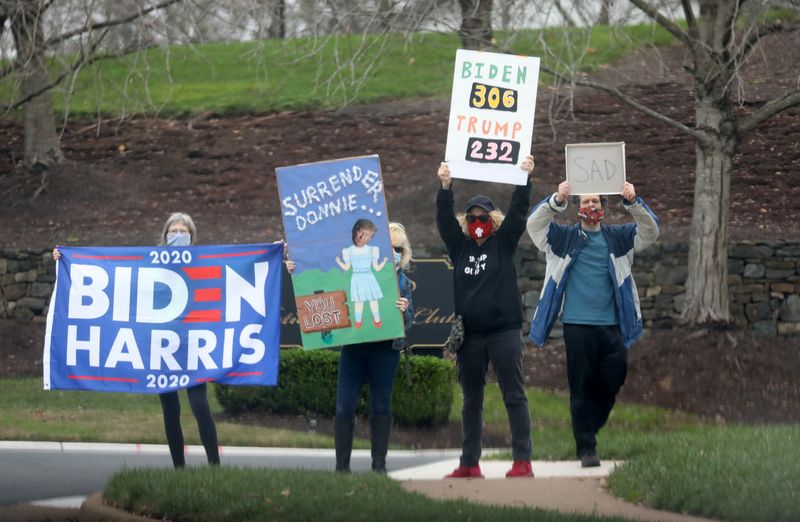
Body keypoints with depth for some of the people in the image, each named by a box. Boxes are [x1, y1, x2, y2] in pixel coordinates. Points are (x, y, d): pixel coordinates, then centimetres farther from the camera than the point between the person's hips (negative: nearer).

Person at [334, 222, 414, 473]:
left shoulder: (401, 281, 10)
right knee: (344, 406, -5)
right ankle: (342, 465, 0)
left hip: (385, 347, 0)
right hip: (353, 346, 0)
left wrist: (404, 311, -14)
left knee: (381, 406, 2)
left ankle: (379, 465, 8)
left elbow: (408, 321, 8)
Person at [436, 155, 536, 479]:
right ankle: (469, 464, 12)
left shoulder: (503, 243, 6)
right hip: (469, 333, 3)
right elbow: (444, 219, 2)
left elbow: (518, 212, -4)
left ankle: (523, 461, -7)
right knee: (471, 401, 8)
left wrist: (525, 180, -15)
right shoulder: (459, 245, 12)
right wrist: (445, 187, -11)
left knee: (514, 396, -4)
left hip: (505, 330, -3)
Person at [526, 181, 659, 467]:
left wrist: (633, 203, -21)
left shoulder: (618, 238, 13)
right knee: (582, 388, -1)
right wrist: (557, 201, -27)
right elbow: (534, 224, -8)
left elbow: (650, 231, -1)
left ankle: (588, 429, 22)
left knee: (613, 382, 0)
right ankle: (586, 449, 3)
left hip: (612, 326, 2)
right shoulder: (563, 238, 8)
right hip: (577, 325, -2)